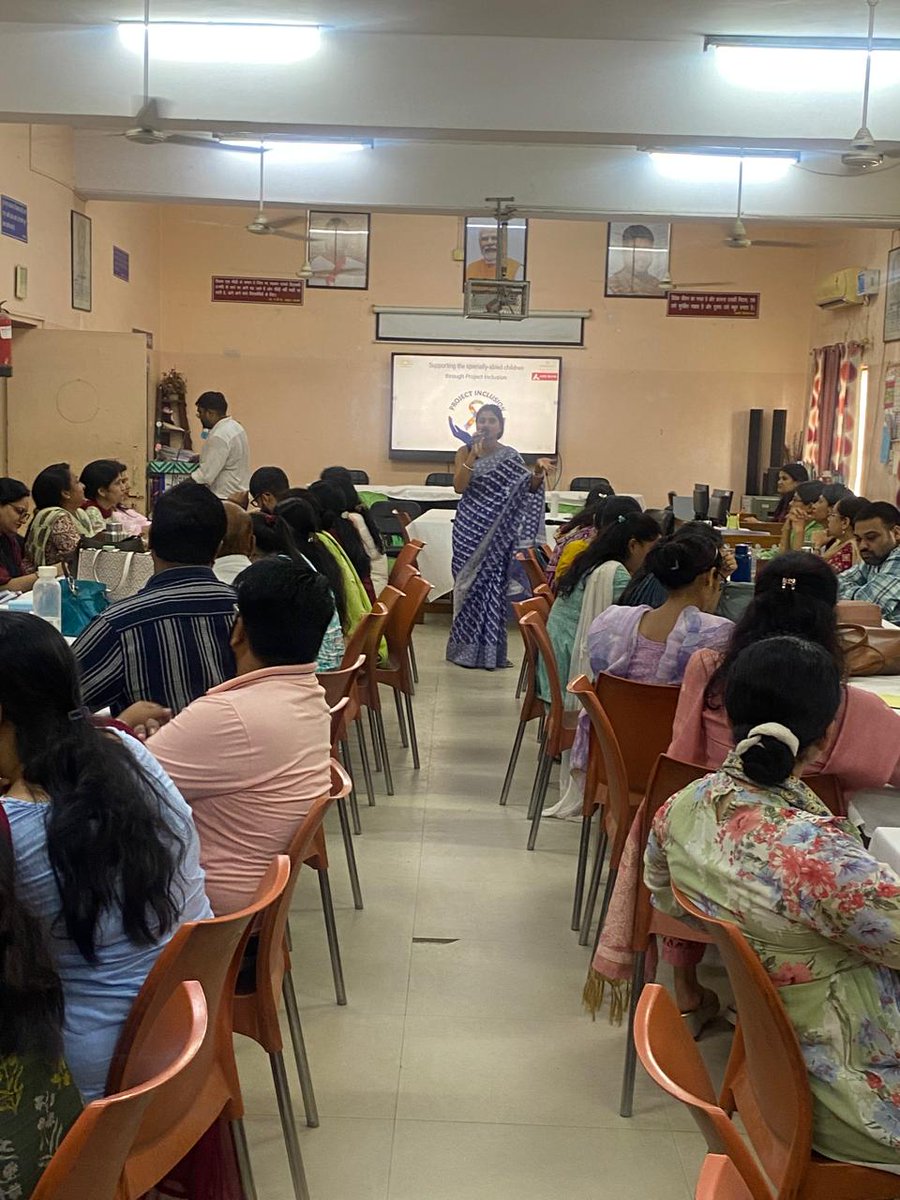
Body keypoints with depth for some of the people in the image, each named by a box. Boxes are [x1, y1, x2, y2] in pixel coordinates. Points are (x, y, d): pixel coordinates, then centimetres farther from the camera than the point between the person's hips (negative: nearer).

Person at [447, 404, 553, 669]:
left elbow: (529, 489, 0)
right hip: (470, 527, 0)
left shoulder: (511, 457, 5)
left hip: (498, 530, 0)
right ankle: (465, 647, 11)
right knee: (468, 580, 2)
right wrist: (473, 455, -17)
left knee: (494, 582, 0)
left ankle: (490, 649, 8)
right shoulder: (465, 452, 2)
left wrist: (539, 471, -20)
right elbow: (459, 487, -10)